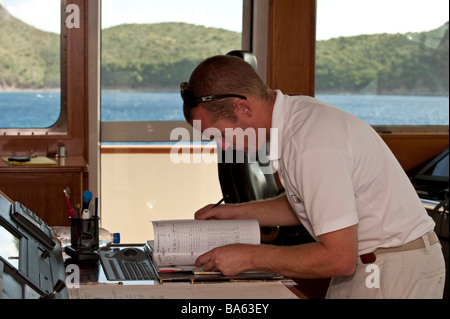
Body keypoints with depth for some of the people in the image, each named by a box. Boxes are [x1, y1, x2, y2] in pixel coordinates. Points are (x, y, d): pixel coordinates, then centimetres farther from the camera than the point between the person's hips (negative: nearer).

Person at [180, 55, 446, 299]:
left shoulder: (313, 145, -27)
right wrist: (237, 212, 11)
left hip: (394, 272, -9)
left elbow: (339, 259, -25)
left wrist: (250, 258, -18)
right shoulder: (295, 112, 2)